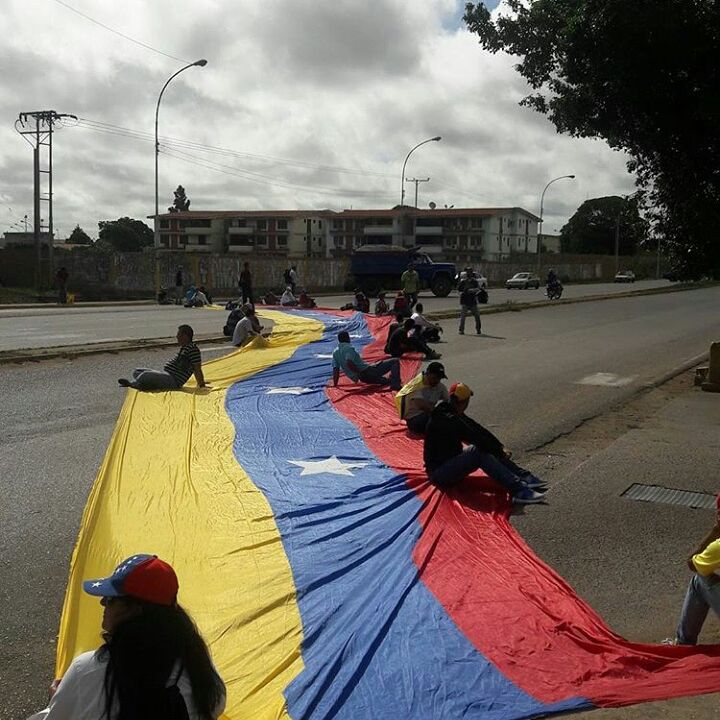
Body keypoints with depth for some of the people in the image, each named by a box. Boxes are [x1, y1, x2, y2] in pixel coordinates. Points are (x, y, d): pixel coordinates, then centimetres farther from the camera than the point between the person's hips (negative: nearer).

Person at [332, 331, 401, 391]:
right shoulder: (348, 348, -14)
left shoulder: (335, 352, 9)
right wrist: (359, 372, -19)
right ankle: (395, 385, -21)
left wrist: (335, 384, 13)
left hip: (362, 379, 9)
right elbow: (349, 364, -29)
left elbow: (335, 369, 8)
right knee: (395, 362, -8)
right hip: (366, 371, -9)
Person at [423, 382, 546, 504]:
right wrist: (500, 451, -12)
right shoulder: (448, 420, -22)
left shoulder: (454, 415, 10)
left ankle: (524, 477, -6)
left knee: (488, 447, 1)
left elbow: (478, 429, 6)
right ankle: (518, 491, -34)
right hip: (438, 473, -10)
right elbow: (475, 438, -23)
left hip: (451, 464, 10)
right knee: (479, 451, -28)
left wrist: (500, 447, -2)